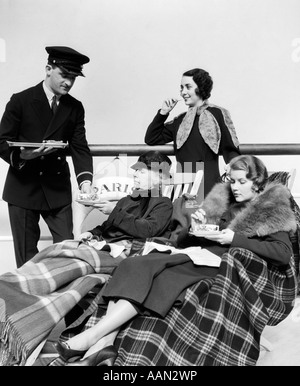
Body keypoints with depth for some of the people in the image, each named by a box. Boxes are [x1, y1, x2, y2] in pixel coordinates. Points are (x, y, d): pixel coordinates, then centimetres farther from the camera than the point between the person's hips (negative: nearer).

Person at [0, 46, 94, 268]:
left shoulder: (75, 108, 6)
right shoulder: (21, 101, -3)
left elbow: (80, 148, 0)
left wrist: (85, 180, -16)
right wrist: (22, 155, -26)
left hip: (58, 189, 3)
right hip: (23, 187, -2)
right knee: (27, 257, 5)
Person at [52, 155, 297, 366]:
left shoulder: (271, 209, 9)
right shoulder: (222, 202, 22)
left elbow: (284, 253, -8)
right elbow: (183, 240, 22)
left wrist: (235, 239, -14)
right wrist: (197, 227, -1)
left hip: (225, 265, -5)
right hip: (197, 257, 6)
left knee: (159, 276, -30)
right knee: (135, 266, -22)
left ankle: (92, 336, -32)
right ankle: (103, 345, -36)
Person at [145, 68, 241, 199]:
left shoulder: (218, 114, 2)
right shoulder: (181, 120, 15)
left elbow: (230, 150, -1)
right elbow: (150, 140, 16)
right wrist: (163, 113, 9)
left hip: (209, 186, -4)